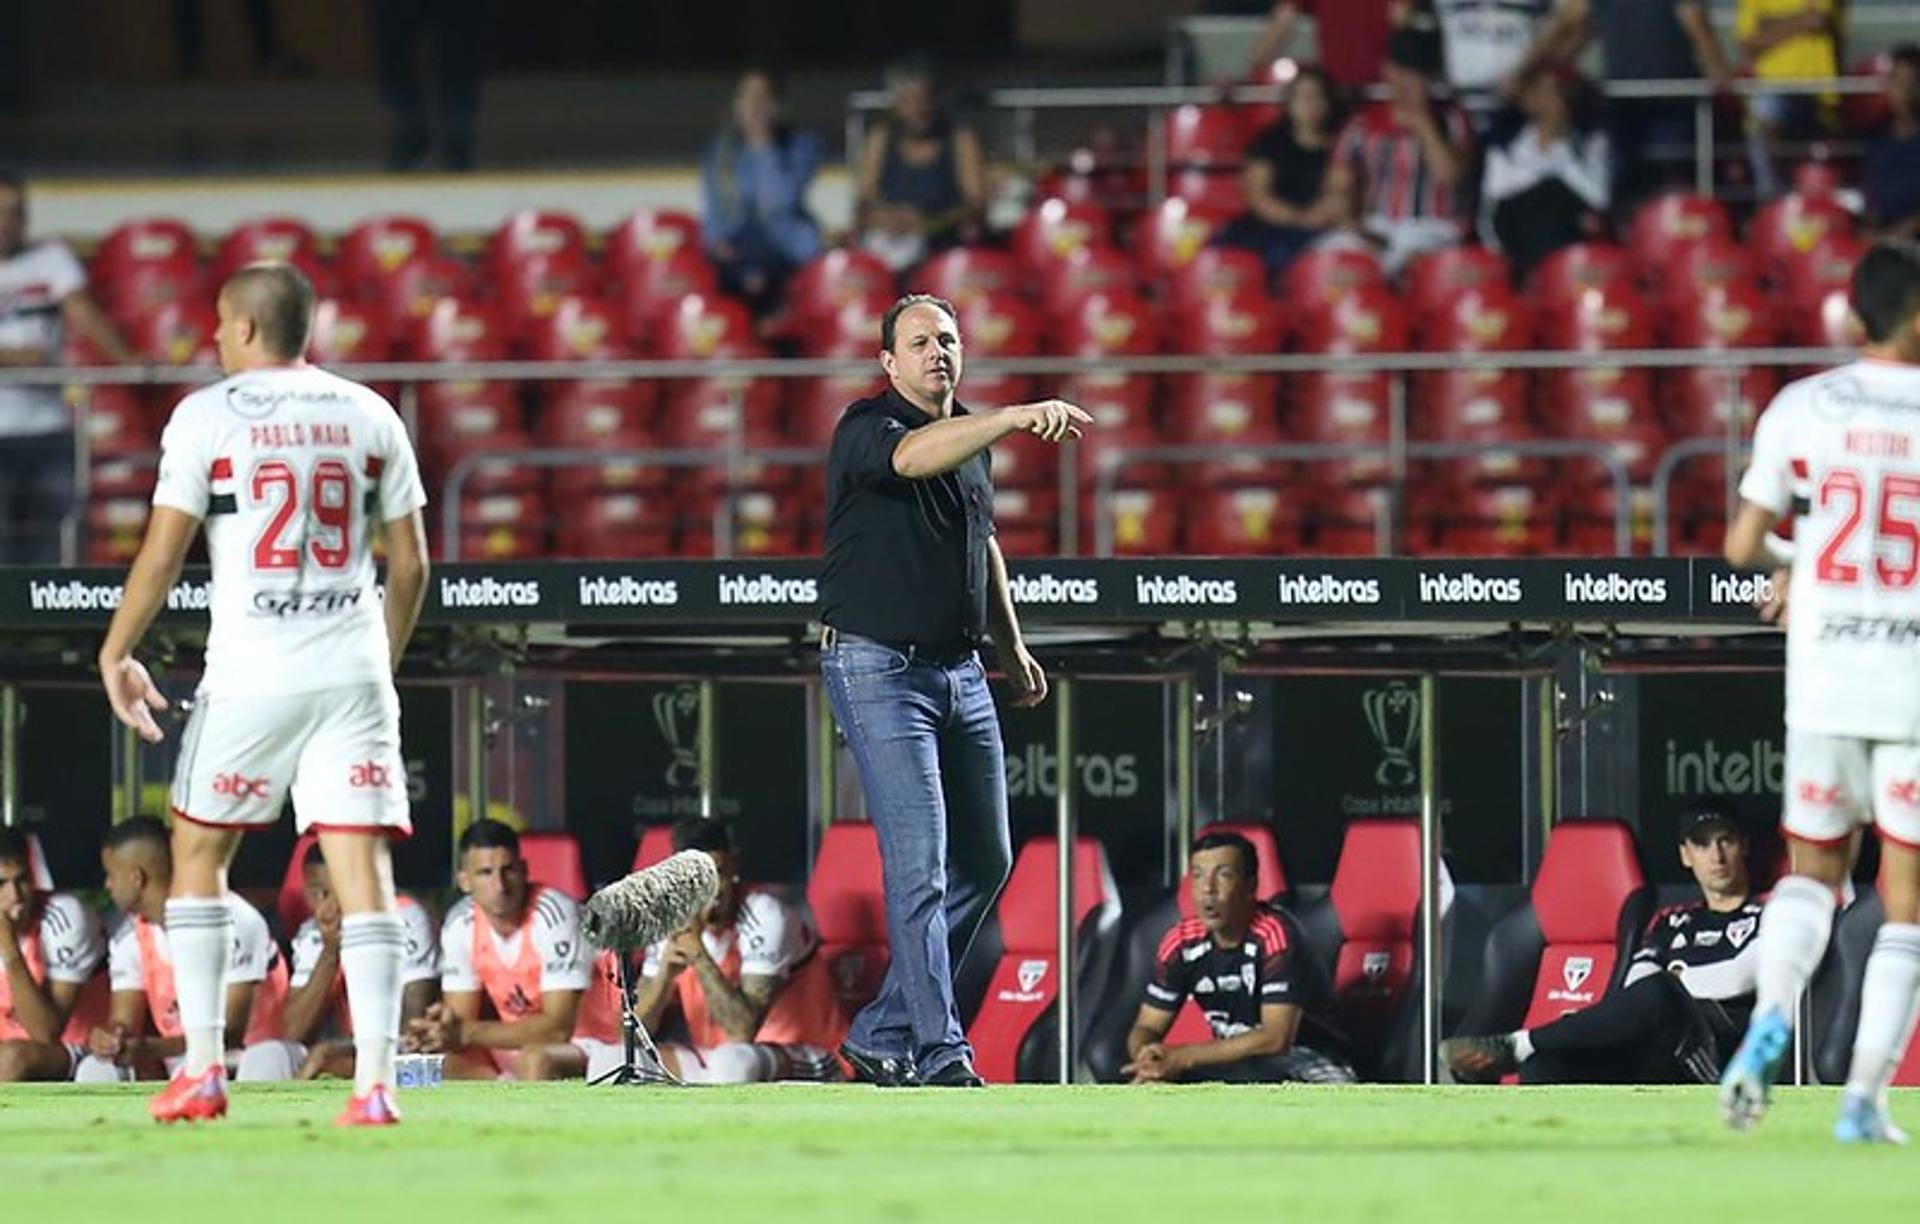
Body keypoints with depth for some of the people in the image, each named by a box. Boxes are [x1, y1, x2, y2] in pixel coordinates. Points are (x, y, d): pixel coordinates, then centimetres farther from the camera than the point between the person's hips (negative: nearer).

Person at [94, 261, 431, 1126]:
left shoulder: (208, 415, -2)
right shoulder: (370, 417, 8)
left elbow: (164, 549, -4)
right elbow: (410, 562, 10)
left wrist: (116, 652, 8)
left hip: (251, 672, -2)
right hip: (354, 668, 3)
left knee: (198, 852, 14)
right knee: (363, 867, -2)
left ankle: (203, 1068, 10)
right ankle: (375, 1081, -12)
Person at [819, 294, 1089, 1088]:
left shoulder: (968, 436, 13)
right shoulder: (867, 428, -12)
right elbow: (914, 457, -35)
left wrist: (1011, 647, 28)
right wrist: (1016, 419, -48)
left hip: (960, 672, 8)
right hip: (879, 670, -8)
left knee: (984, 862, 9)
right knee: (922, 865, -13)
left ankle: (881, 1036, 18)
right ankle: (938, 1053, -12)